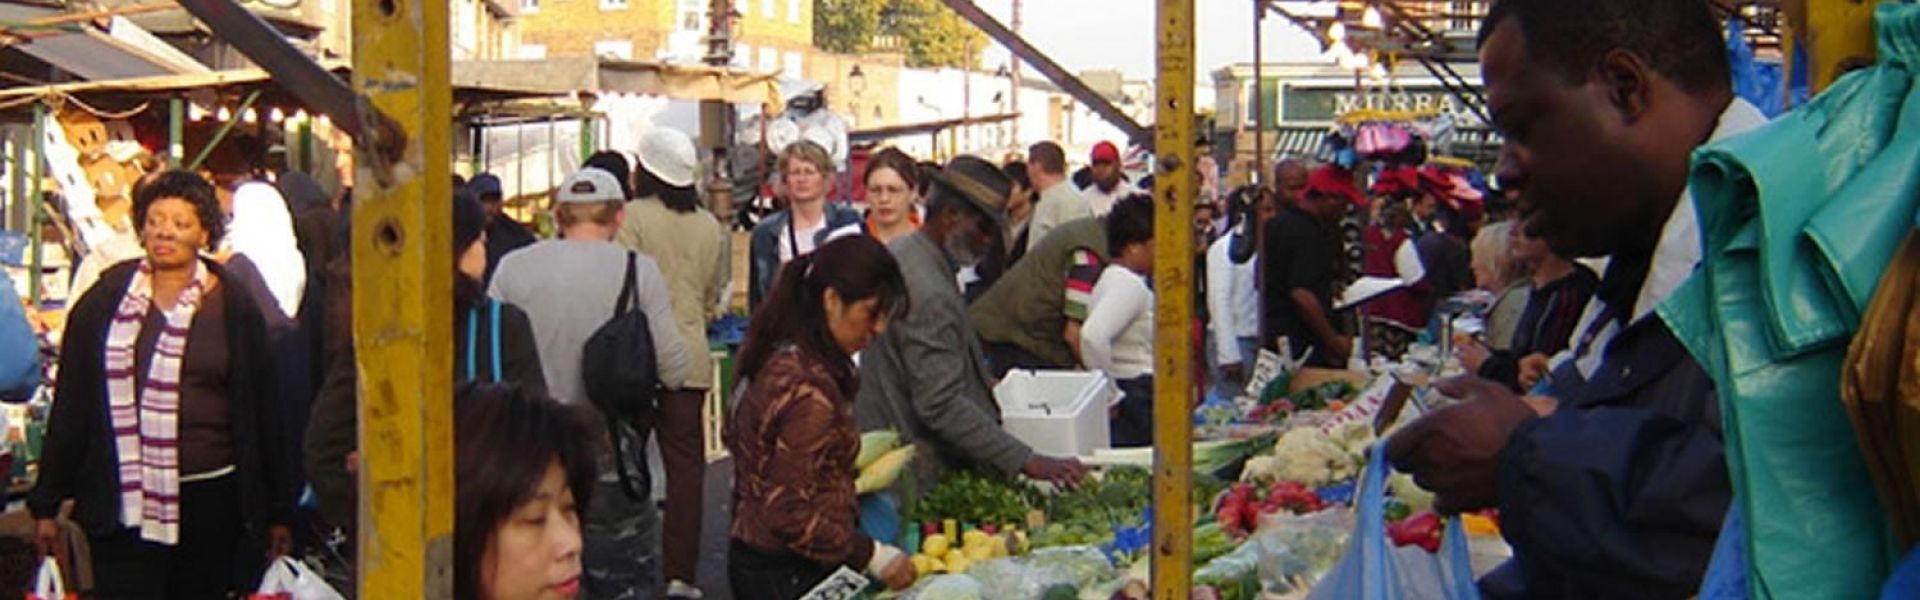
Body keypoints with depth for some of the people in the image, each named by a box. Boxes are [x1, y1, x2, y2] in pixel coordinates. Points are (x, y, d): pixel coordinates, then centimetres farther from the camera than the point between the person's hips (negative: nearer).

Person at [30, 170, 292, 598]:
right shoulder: (105, 301, 6)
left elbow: (263, 415, 8)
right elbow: (69, 407, 8)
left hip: (210, 498, 1)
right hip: (122, 503, 0)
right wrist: (46, 504, 6)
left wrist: (277, 513, 8)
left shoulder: (233, 308, 6)